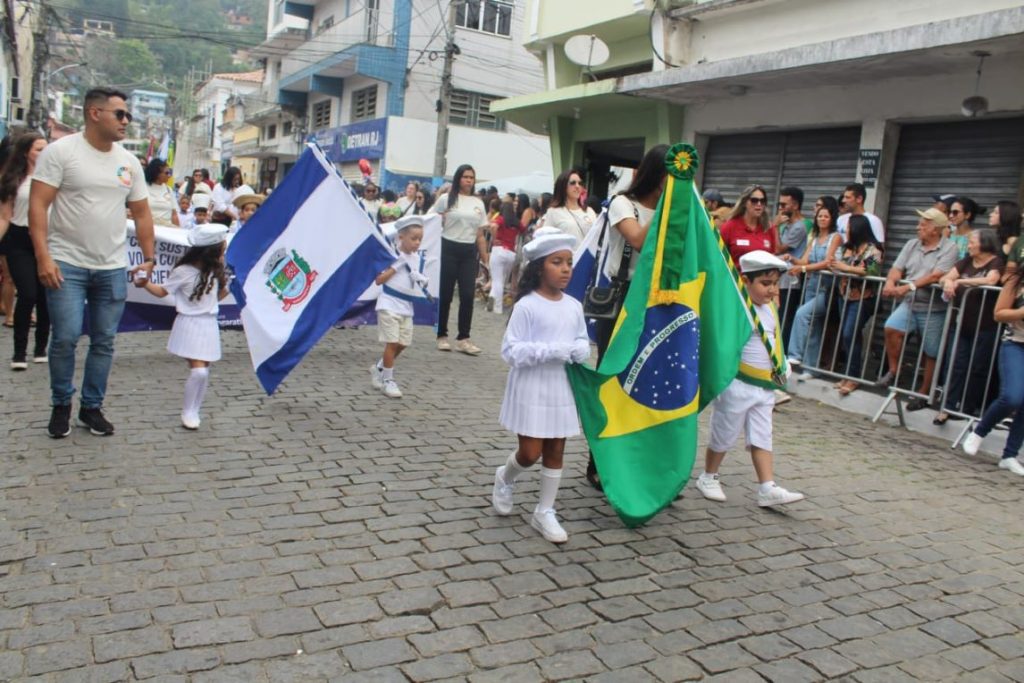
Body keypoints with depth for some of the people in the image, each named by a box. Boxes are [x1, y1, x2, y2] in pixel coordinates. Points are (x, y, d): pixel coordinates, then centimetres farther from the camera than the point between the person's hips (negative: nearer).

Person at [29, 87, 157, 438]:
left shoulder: (129, 162, 9)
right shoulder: (61, 151, -5)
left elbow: (142, 214, 15)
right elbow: (38, 205, -9)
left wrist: (149, 258, 9)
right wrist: (43, 256, -17)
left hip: (113, 268, 5)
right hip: (67, 264, -4)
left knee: (104, 341, 7)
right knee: (65, 338, -4)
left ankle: (92, 406, 20)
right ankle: (61, 404, 17)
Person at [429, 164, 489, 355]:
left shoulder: (478, 203, 12)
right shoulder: (446, 199, 1)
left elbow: (480, 235, 14)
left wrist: (485, 259, 11)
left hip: (469, 252, 3)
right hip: (448, 249, -3)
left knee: (468, 295, -4)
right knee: (445, 294, 1)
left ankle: (463, 338, 2)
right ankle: (442, 336, 13)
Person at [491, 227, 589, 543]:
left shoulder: (573, 306, 3)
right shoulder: (526, 306, -14)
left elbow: (584, 343, 11)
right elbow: (511, 351, -16)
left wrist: (577, 350, -13)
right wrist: (553, 350, -24)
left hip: (563, 390, 5)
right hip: (531, 391, -5)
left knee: (555, 452, 10)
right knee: (530, 453, 0)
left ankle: (544, 512, 24)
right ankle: (504, 478, 33)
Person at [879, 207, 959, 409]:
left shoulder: (949, 248, -7)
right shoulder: (911, 245, 10)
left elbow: (936, 276, -19)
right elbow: (897, 269, 3)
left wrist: (908, 286, -26)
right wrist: (890, 283, -19)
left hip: (933, 309, -4)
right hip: (909, 303, 4)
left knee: (931, 354, 5)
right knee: (891, 328, -22)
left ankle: (923, 394, 19)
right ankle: (893, 370, -2)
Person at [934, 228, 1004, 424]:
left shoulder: (996, 263, -4)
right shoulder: (966, 261, 12)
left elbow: (990, 280, -24)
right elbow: (945, 278, 3)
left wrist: (960, 281, -17)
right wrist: (948, 282, -20)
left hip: (985, 327, -5)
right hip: (963, 324, 5)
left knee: (978, 369, 3)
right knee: (958, 366, 2)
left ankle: (968, 410, 12)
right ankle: (947, 407, 0)